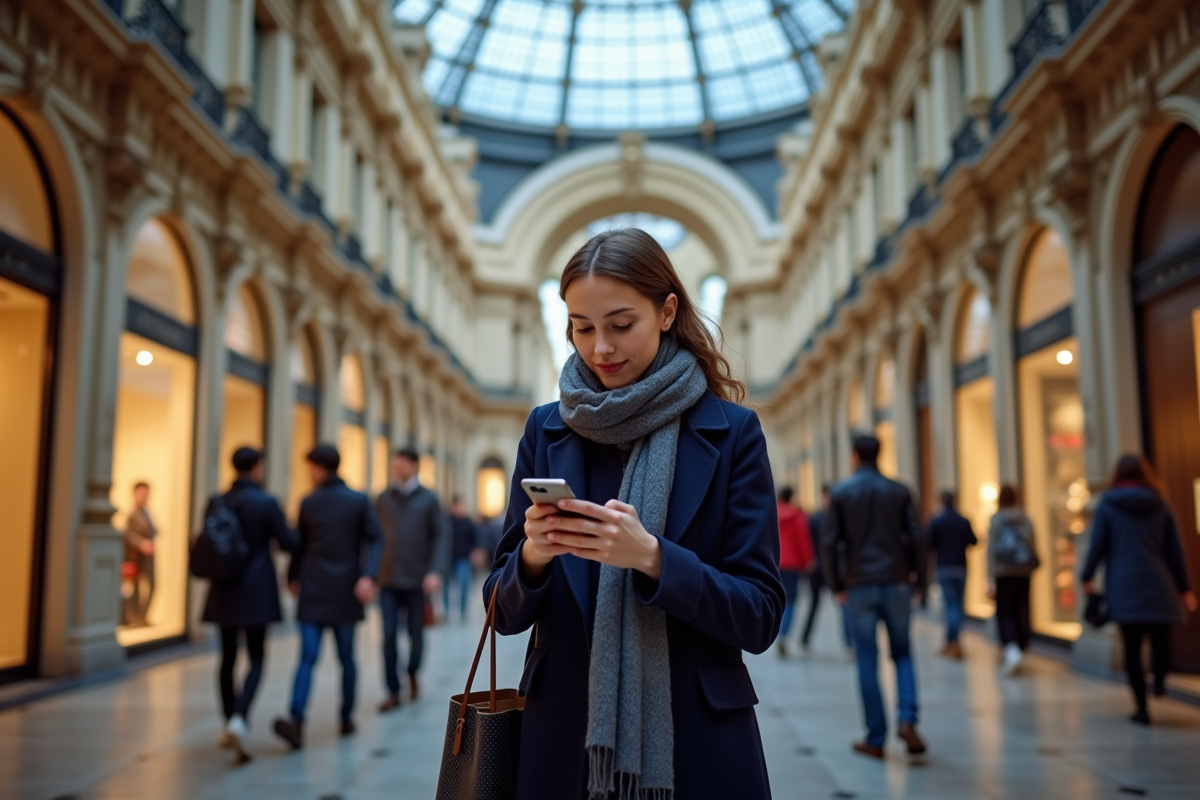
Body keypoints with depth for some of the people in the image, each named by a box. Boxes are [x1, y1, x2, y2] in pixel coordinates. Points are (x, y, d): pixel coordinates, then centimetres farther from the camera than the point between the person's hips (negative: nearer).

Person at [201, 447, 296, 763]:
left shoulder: (218, 502, 2)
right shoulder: (266, 503, -12)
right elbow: (288, 543, -7)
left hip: (223, 590, 5)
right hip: (256, 591, -5)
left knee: (228, 656, 15)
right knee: (256, 659, 1)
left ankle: (229, 724, 25)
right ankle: (238, 719, -18)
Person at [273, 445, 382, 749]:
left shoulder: (308, 503, 1)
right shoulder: (359, 500, 1)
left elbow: (300, 544, 9)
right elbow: (373, 539, -10)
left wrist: (292, 577, 23)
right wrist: (368, 575, -15)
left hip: (313, 592, 0)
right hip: (346, 591, 1)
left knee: (308, 658, -4)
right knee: (347, 658, 12)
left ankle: (296, 719, -20)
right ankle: (347, 718, 20)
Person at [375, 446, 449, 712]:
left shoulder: (428, 499, 0)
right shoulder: (383, 499, 6)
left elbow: (442, 536, -5)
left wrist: (436, 571, -17)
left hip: (416, 581, -1)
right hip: (388, 580, 1)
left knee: (416, 634, 10)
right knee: (389, 636, -2)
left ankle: (412, 675, 36)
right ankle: (393, 692, 9)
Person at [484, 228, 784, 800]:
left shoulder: (731, 432, -6)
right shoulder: (547, 431, 1)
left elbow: (761, 618, -8)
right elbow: (507, 615, 3)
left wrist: (649, 556, -23)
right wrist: (533, 555, -19)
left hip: (697, 747, -1)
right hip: (564, 738, 2)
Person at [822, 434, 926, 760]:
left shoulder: (840, 493, 0)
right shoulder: (898, 491, 3)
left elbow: (829, 542, -5)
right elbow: (916, 537, -3)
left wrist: (836, 585, 3)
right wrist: (918, 580, 5)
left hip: (859, 586, -1)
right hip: (896, 583, 1)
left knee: (868, 661, 6)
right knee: (902, 653, 15)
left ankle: (876, 738, 10)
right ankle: (907, 718, -4)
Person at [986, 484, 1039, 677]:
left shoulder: (995, 520, -4)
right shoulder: (1026, 520, 3)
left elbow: (991, 550, -8)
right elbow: (1034, 547, 4)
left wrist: (990, 579, -8)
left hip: (1003, 574, -3)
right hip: (1023, 574, 3)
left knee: (1005, 614, 1)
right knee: (1021, 614, 10)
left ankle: (1012, 650, -19)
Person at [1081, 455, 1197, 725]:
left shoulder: (1106, 505, 2)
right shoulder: (1160, 505, 7)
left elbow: (1097, 545, -3)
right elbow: (1174, 550, 9)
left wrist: (1087, 577, 8)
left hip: (1123, 588, -1)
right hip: (1159, 586, 1)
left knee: (1132, 647, 5)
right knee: (1161, 640, 9)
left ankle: (1142, 707, 3)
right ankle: (1159, 678, -20)